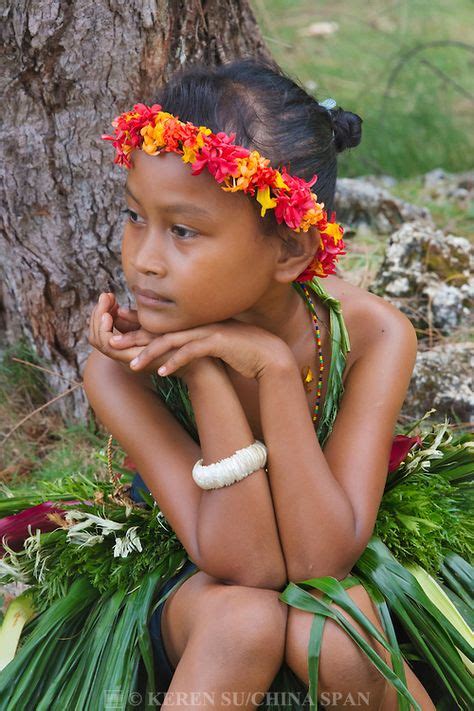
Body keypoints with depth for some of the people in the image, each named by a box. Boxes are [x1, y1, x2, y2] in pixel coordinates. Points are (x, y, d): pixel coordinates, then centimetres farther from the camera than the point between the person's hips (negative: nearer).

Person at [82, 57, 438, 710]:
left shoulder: (372, 335, -23)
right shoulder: (122, 369, -25)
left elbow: (319, 558, -29)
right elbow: (246, 564, -29)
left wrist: (273, 366, -37)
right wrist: (204, 379, -36)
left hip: (336, 578, 2)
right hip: (189, 594, -2)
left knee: (327, 629, -32)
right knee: (244, 618, -35)